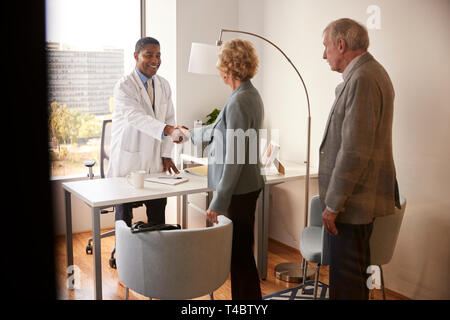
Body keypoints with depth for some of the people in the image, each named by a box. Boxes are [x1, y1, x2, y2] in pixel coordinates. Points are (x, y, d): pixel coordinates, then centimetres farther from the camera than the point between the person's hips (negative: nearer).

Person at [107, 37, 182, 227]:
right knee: (124, 218, 4)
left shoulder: (163, 85, 11)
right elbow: (135, 116, -26)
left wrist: (166, 155, 3)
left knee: (158, 216, 8)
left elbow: (169, 119, 11)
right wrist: (164, 130, -42)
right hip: (128, 161, -5)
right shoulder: (124, 86, -10)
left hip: (155, 161, 5)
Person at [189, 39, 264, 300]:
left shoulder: (239, 102, -19)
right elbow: (221, 130, 25)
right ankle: (242, 297, 29)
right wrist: (190, 134, 38)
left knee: (240, 254, 0)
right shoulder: (252, 95, 11)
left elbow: (235, 159, -22)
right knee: (240, 252, 17)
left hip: (238, 191, -10)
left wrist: (219, 202, -18)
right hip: (247, 188, 10)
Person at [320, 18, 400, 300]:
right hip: (363, 195, 10)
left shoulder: (362, 79, -20)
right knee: (356, 271, 22)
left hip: (353, 200, -10)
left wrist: (333, 204, -19)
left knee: (346, 279, 0)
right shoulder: (372, 72, 13)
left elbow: (354, 151, -25)